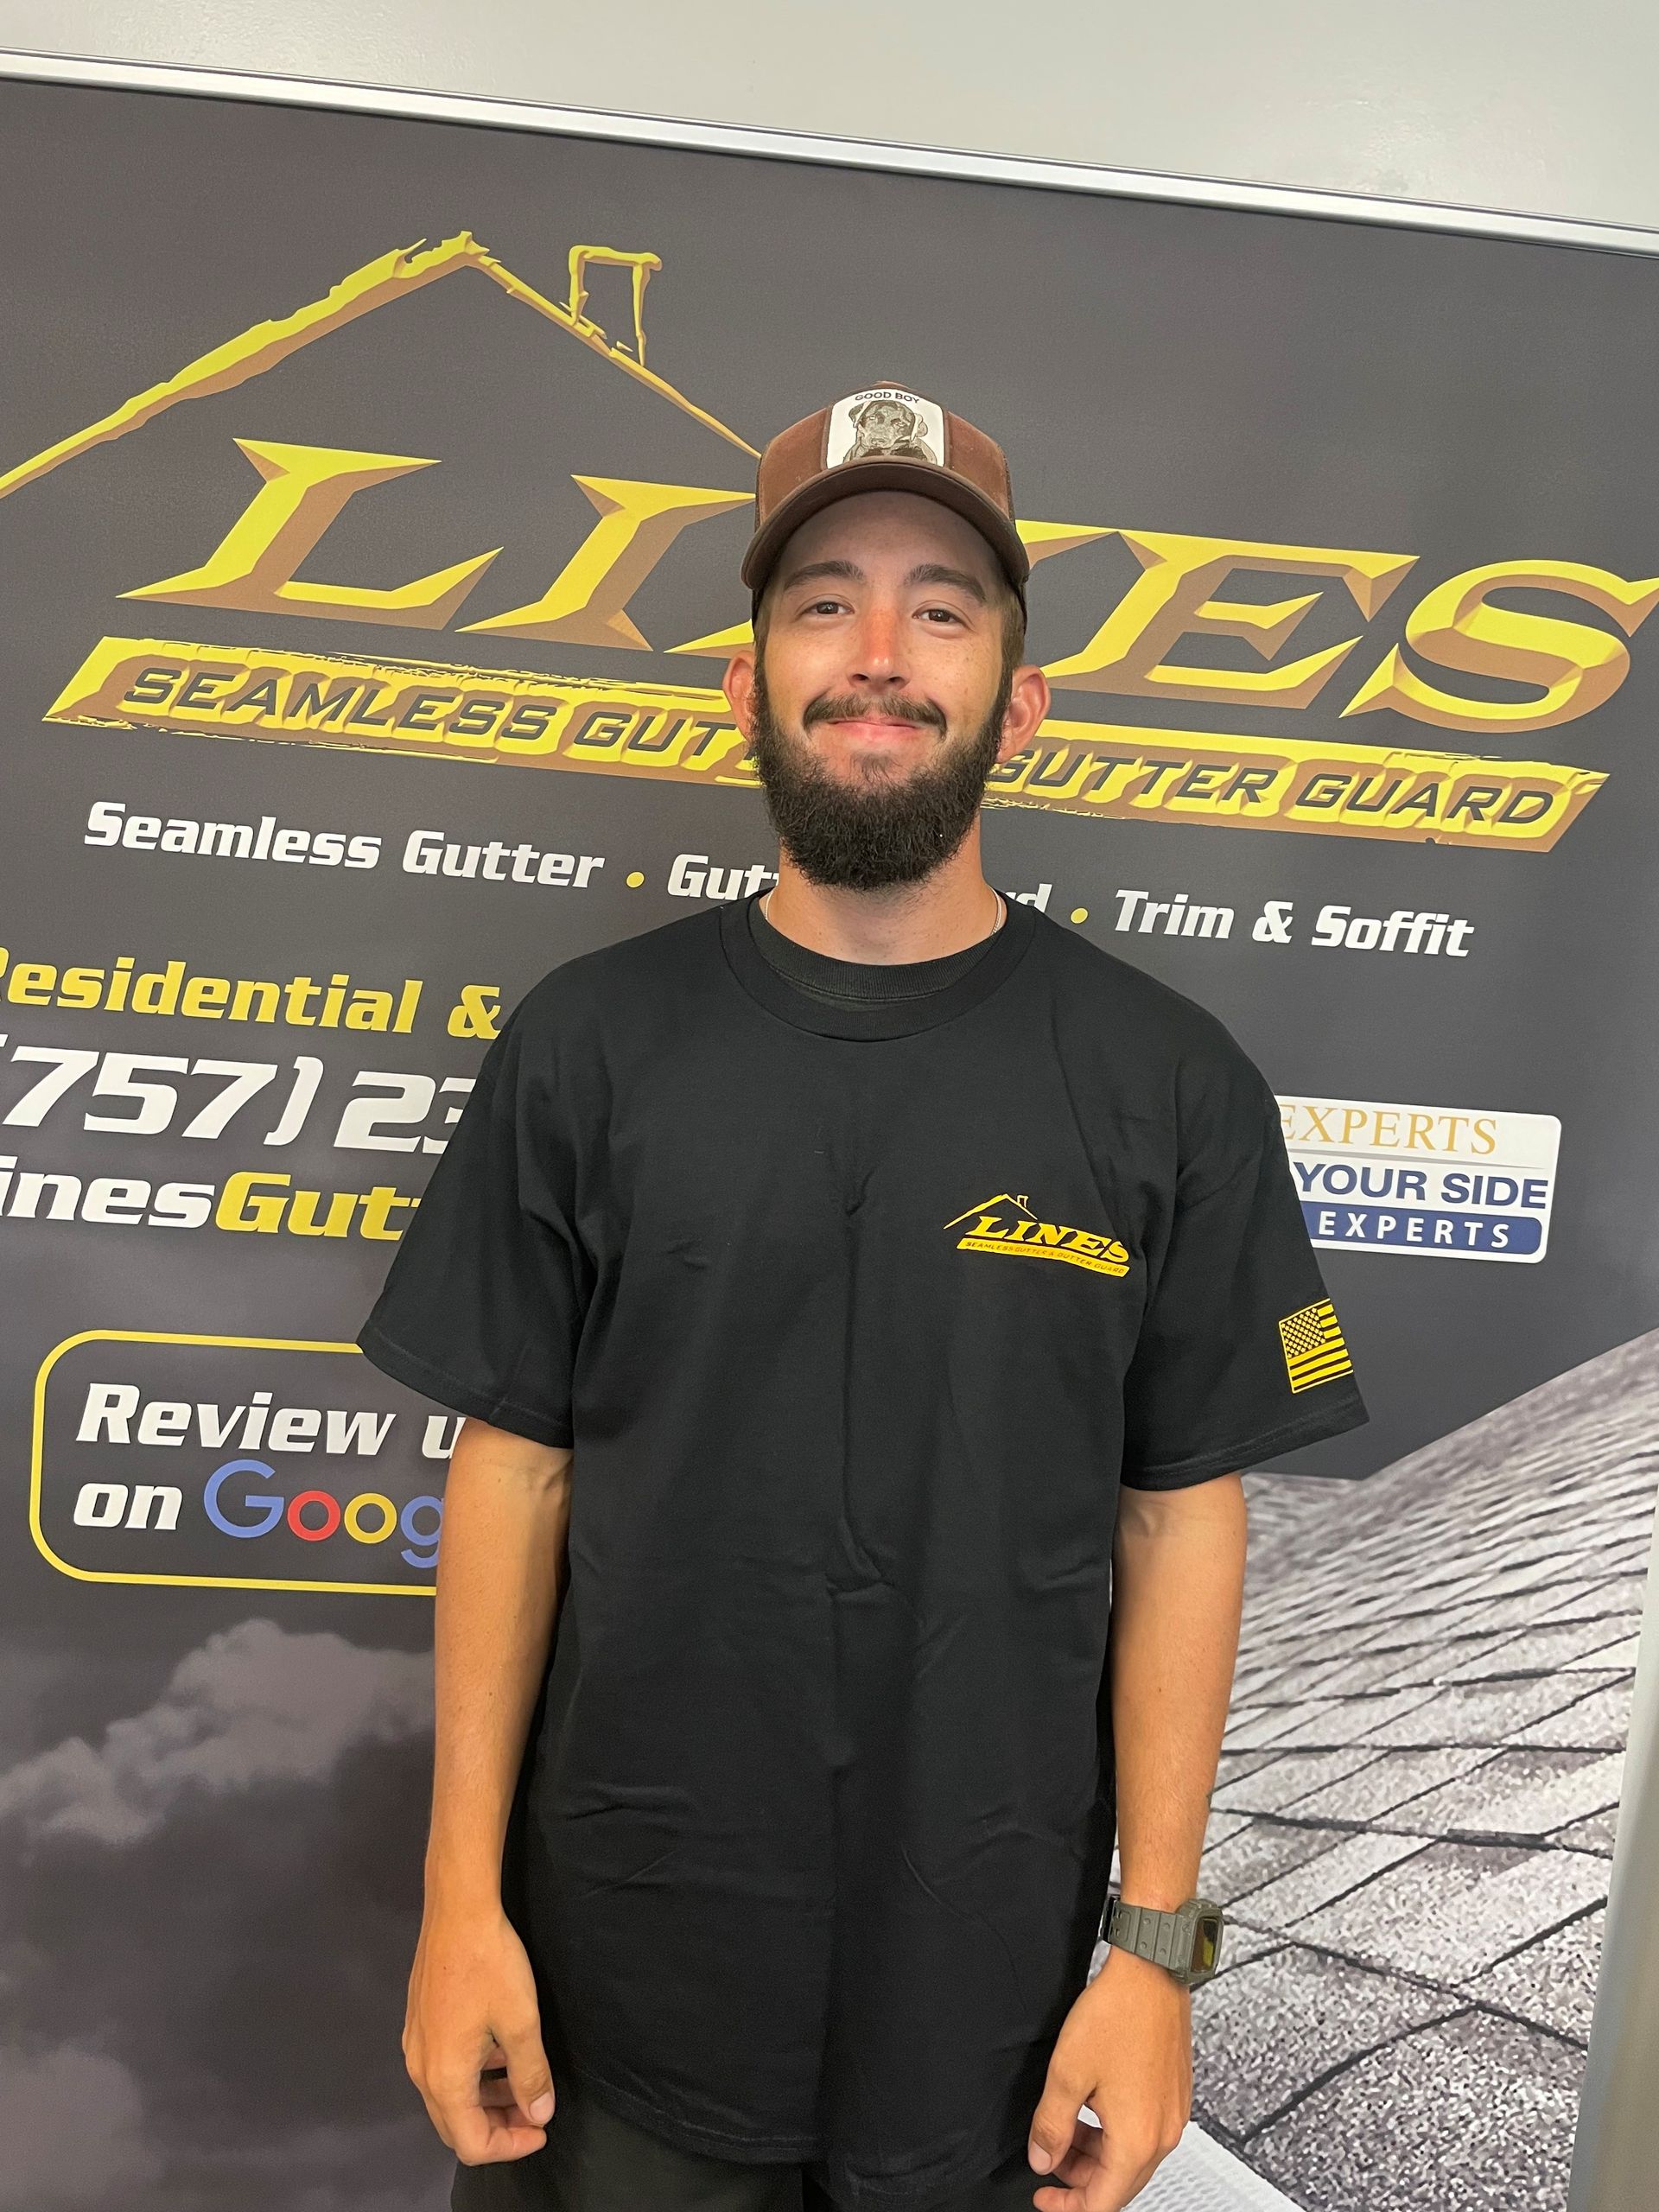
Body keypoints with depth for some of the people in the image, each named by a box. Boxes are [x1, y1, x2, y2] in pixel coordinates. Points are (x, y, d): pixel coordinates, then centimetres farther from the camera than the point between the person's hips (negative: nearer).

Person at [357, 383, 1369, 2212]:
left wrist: (1158, 1944, -4)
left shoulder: (1169, 1087, -7)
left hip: (988, 1990, 0)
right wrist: (461, 1894, -2)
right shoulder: (587, 1043, -5)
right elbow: (513, 1466, -2)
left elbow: (1180, 1517, -3)